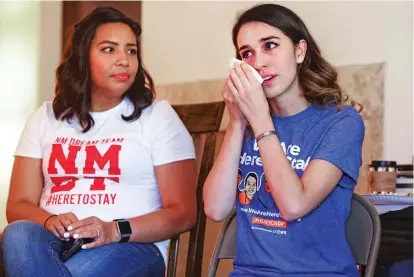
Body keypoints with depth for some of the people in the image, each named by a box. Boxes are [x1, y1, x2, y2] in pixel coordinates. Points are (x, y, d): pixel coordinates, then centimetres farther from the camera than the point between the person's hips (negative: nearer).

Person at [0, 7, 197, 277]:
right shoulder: (46, 118, 17)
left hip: (131, 247, -4)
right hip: (55, 240, 4)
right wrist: (49, 221, -13)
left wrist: (116, 231, -17)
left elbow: (182, 213, 1)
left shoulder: (158, 116, 7)